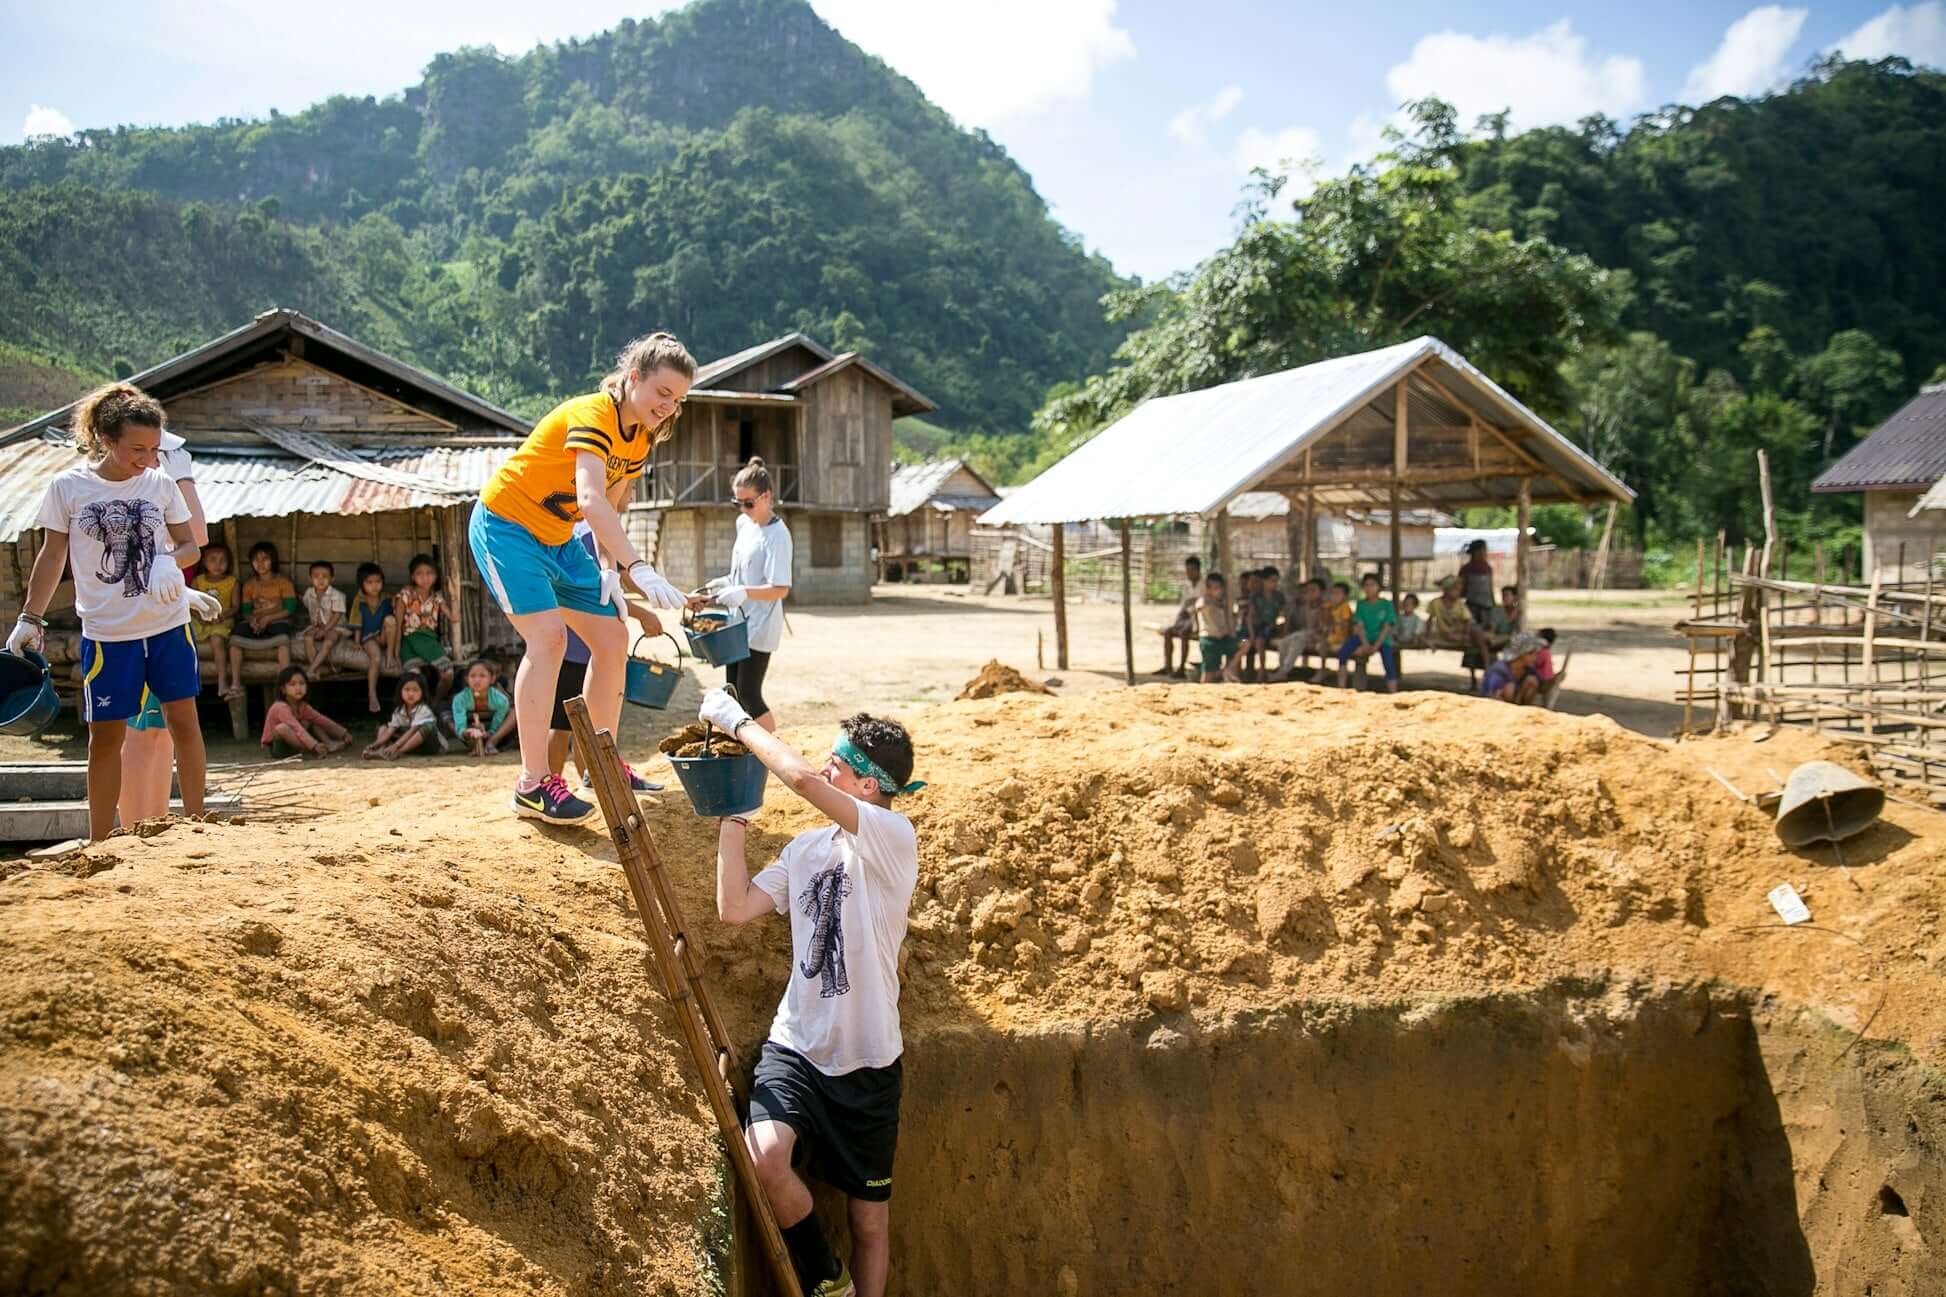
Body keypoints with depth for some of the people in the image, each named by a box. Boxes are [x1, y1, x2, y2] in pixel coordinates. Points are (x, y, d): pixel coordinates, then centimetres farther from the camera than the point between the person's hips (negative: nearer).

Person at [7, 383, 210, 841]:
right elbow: (53, 555, 2)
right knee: (106, 735, 5)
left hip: (169, 625, 2)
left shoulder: (161, 484, -2)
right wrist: (29, 619, 2)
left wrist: (171, 561, -17)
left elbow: (189, 544, 6)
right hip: (106, 632, -1)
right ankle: (99, 841, 14)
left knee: (183, 720, 5)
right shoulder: (67, 487, -6)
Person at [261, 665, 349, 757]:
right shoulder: (281, 707, -27)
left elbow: (322, 719, 1)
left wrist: (344, 734, -6)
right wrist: (314, 746, -51)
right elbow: (297, 728, -39)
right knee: (282, 728, -37)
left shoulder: (302, 706, -1)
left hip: (291, 741, 8)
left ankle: (328, 742, -14)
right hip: (276, 745, -8)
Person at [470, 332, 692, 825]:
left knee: (612, 638, 4)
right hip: (505, 525, -9)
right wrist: (638, 568, -52)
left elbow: (609, 508, 10)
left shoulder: (641, 438, 2)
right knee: (548, 635, -23)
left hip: (557, 539, 9)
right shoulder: (593, 416, -27)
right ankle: (532, 784, -20)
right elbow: (591, 501, -42)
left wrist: (608, 567, -6)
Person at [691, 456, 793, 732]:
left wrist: (744, 592, -33)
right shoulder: (743, 523, 8)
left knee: (749, 694, -7)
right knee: (734, 692, 12)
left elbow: (780, 589, -23)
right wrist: (725, 583, 7)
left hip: (760, 627, -9)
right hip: (738, 623, 9)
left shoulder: (777, 535, -18)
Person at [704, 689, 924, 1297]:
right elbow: (735, 907, 2)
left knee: (870, 1216, 8)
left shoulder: (893, 836, -13)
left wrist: (737, 721, -13)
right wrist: (732, 817, 2)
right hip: (794, 1046, 4)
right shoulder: (805, 848, 9)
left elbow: (802, 778, -26)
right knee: (764, 1158, -23)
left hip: (867, 1062, -4)